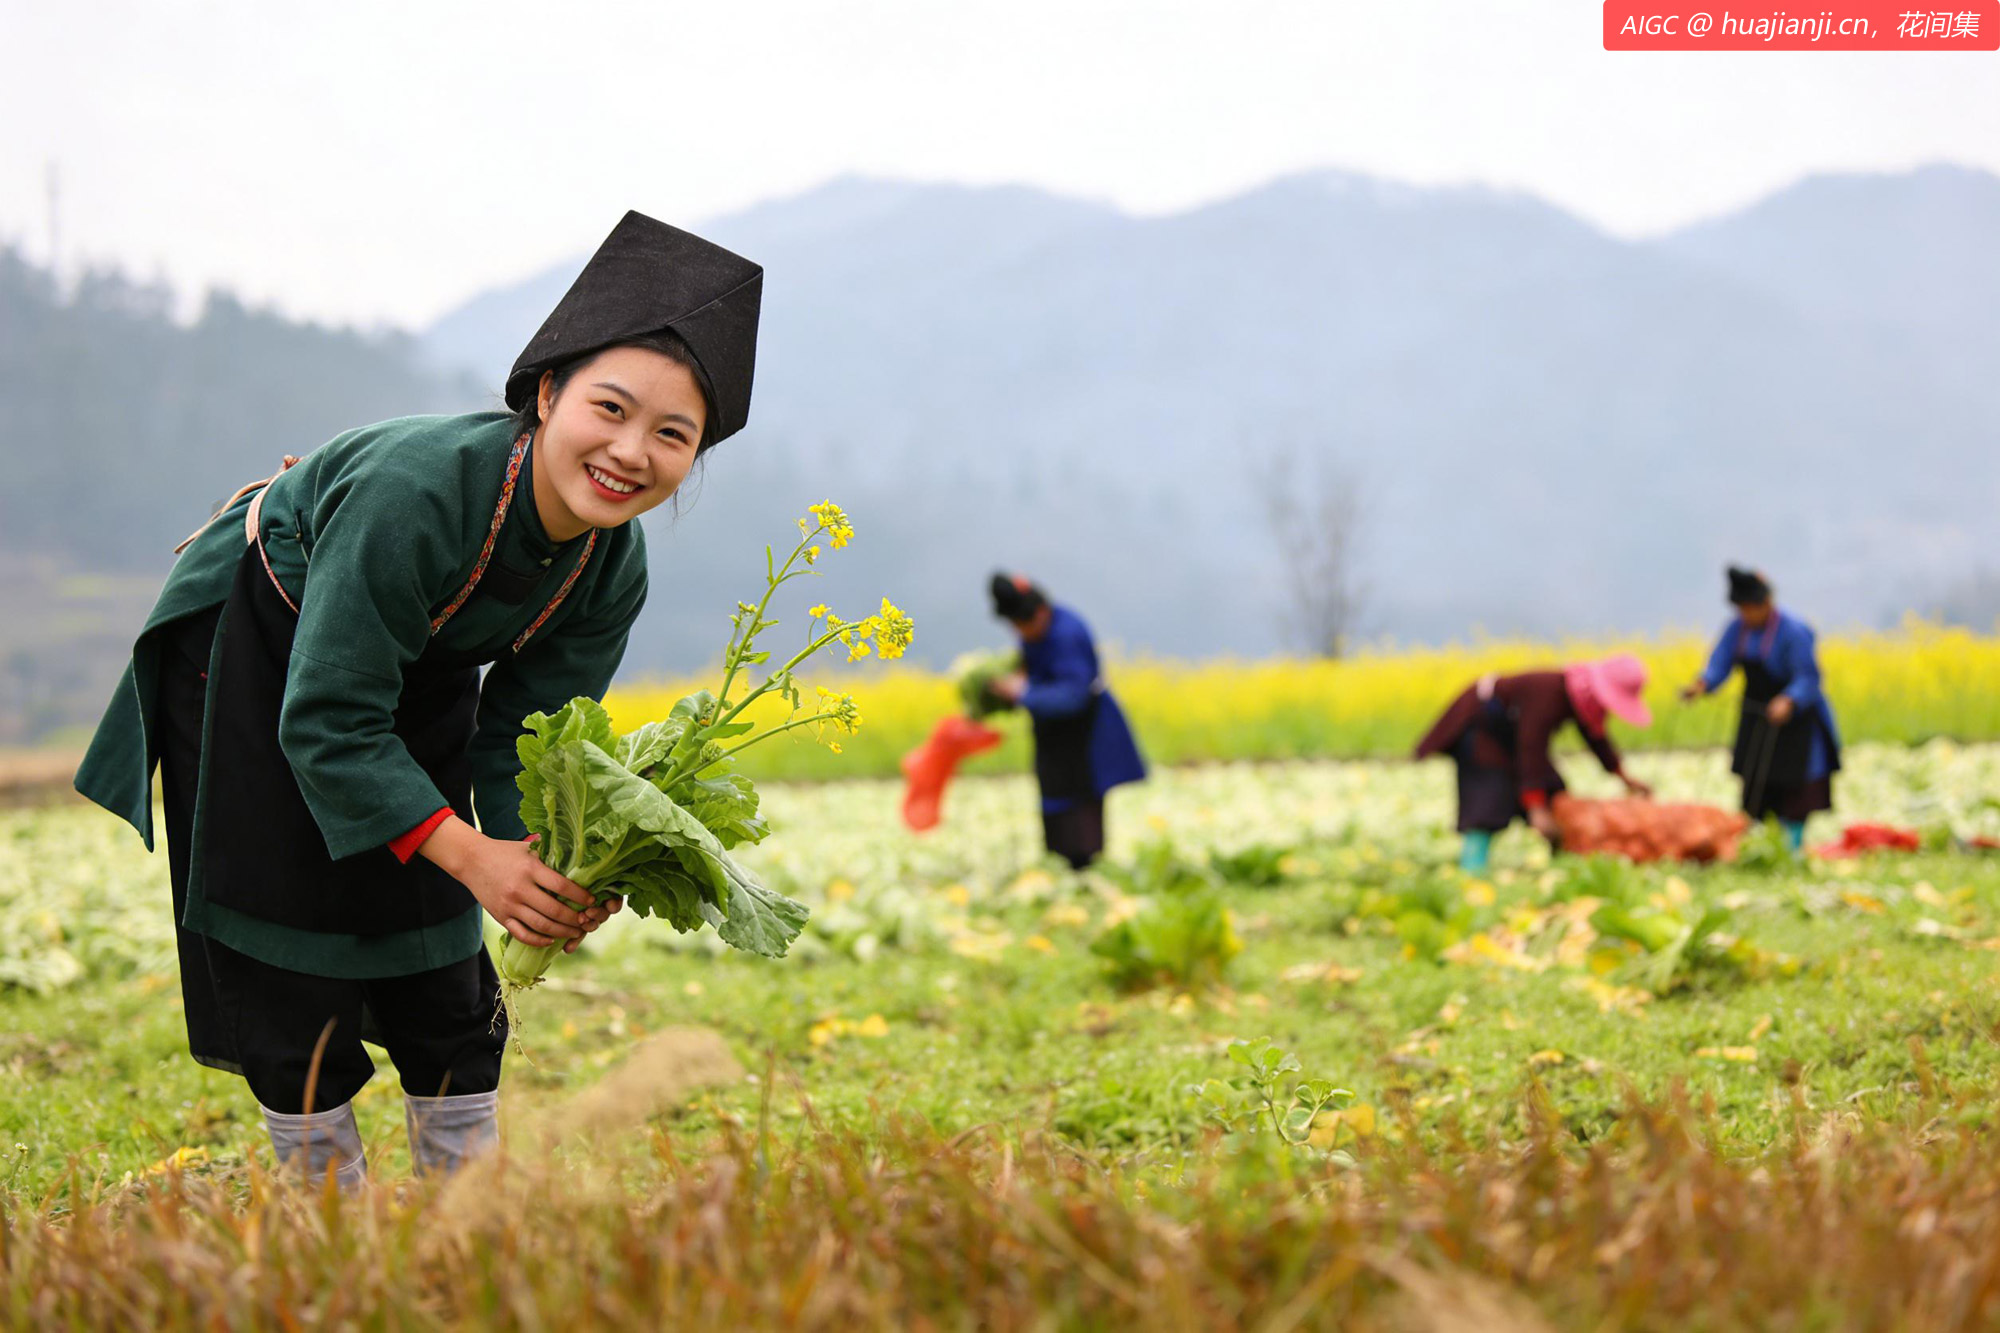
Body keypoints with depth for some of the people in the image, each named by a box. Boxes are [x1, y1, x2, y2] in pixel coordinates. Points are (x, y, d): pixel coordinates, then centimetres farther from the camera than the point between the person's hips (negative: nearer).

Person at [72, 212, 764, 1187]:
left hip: (418, 673, 5)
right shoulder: (416, 492, -41)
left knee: (440, 970, 4)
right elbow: (326, 721, -36)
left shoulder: (614, 568, -21)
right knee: (293, 960, -3)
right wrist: (470, 854, -44)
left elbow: (524, 734, -12)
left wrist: (552, 868, -32)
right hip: (251, 648, -5)